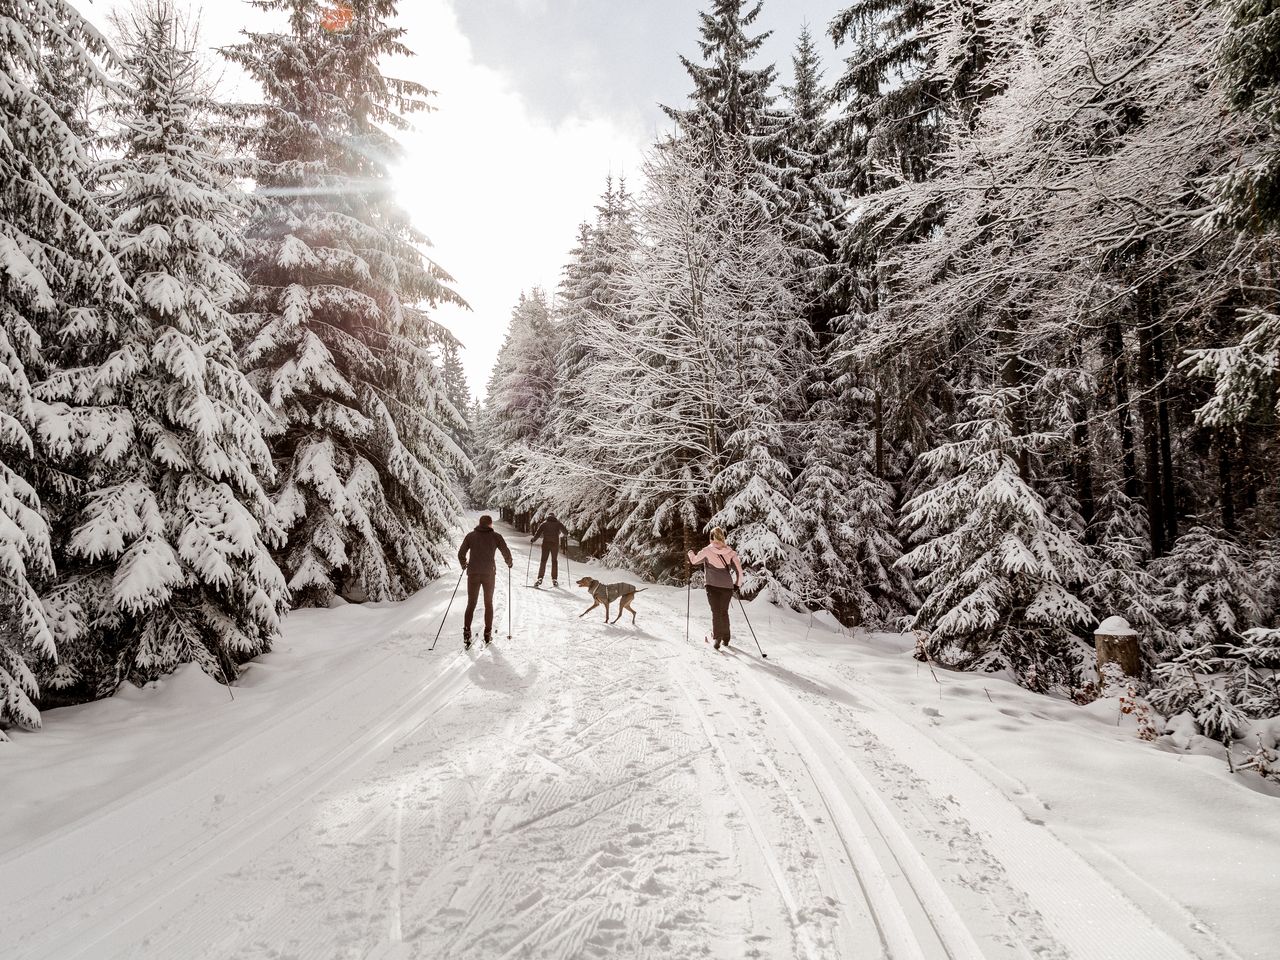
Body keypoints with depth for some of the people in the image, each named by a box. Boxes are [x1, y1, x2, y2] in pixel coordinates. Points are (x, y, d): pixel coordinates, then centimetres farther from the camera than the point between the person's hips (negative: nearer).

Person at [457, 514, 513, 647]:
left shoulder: (470, 536, 4)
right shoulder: (495, 536, 0)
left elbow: (461, 554, 3)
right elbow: (506, 552, -1)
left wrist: (464, 565, 23)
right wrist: (509, 563, 20)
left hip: (473, 573, 1)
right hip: (489, 574, -1)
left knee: (471, 604, 9)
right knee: (488, 604, 14)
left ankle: (466, 632, -5)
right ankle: (488, 634, 13)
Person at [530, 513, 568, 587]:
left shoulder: (544, 523, 7)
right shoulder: (558, 523, 7)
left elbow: (538, 533, -1)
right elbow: (566, 533, 6)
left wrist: (533, 539, 12)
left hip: (546, 543, 0)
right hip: (555, 544, 0)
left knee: (543, 560, 2)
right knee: (554, 561, 11)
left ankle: (540, 578, -11)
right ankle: (554, 580, 6)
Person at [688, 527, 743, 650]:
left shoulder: (707, 551, -7)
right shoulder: (730, 551, -1)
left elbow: (694, 560, 7)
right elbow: (739, 570, 0)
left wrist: (690, 553, 28)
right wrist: (737, 584, 14)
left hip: (712, 586, -3)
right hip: (727, 586, 3)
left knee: (716, 612, -1)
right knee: (724, 612, 17)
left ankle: (717, 637, -16)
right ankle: (726, 638, 25)